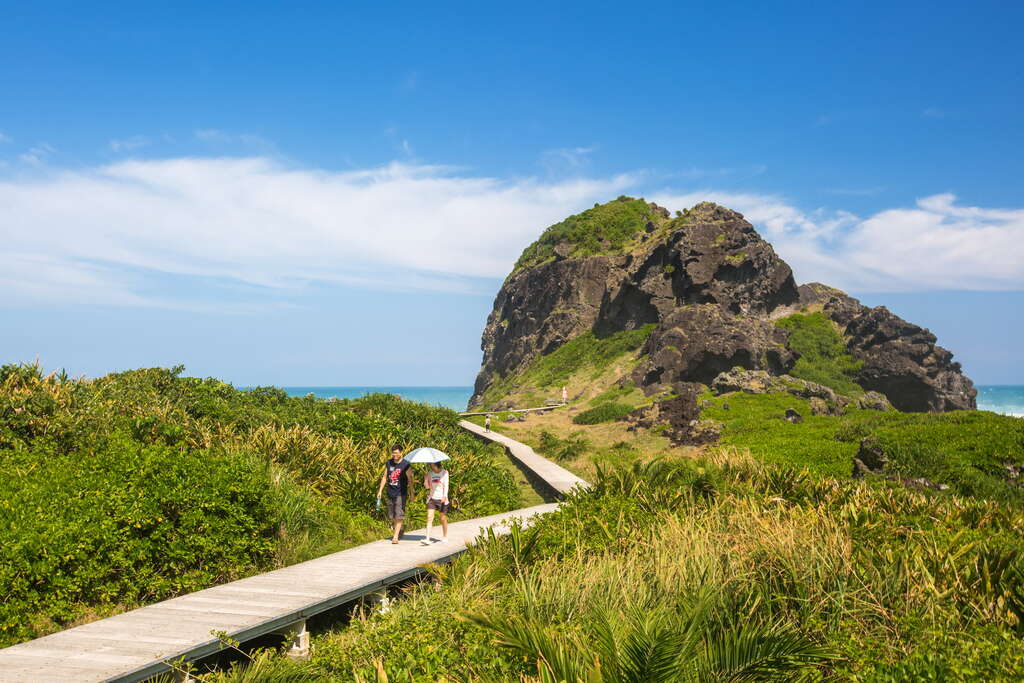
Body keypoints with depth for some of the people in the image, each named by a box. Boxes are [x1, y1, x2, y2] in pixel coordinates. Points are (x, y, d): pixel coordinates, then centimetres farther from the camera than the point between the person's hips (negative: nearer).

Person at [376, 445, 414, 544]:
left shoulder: (406, 464, -6)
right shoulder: (388, 463, 8)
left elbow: (410, 479, -3)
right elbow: (384, 477, 15)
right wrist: (380, 490, 11)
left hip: (401, 494, -5)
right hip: (390, 493, 5)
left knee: (399, 516, -8)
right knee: (391, 516, 11)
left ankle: (396, 536, -6)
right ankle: (399, 530, 32)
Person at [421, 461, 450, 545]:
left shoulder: (444, 472, -2)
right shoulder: (430, 473, 6)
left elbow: (446, 485, -8)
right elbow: (427, 487, 10)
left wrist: (444, 496, -21)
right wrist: (425, 479, -8)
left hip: (442, 499, -2)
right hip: (432, 498, 2)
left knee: (443, 518, 7)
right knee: (429, 517, -10)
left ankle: (445, 537, 26)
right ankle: (427, 539, -14)